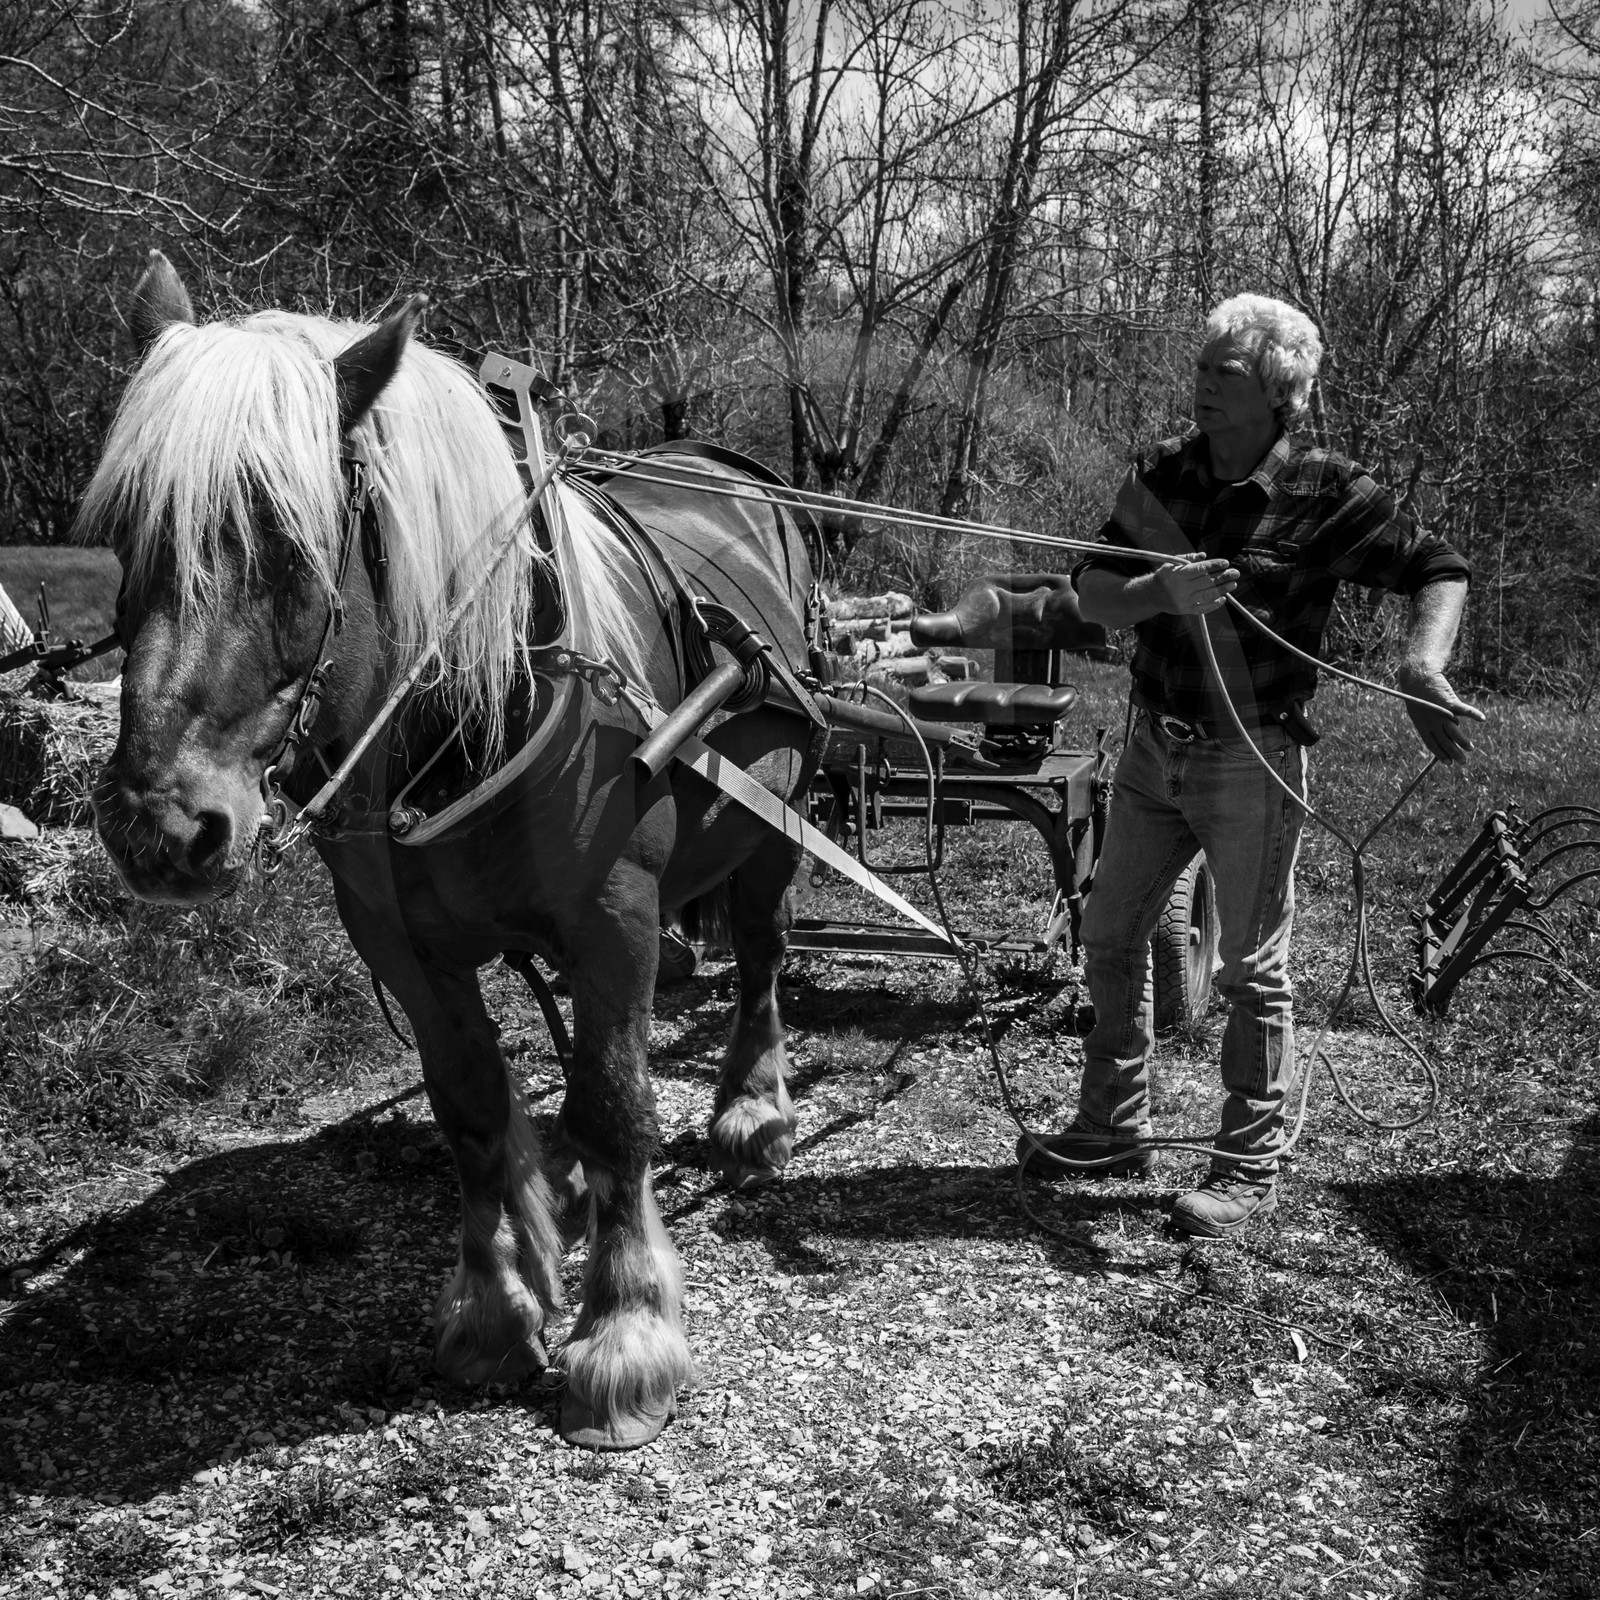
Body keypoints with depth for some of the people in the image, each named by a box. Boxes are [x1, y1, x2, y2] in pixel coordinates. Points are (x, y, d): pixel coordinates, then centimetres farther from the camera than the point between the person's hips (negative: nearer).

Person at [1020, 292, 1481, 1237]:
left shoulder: (1329, 496, -11)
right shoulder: (1161, 475, 2)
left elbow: (1441, 572, -4)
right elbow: (1091, 594, -4)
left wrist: (1423, 667, -22)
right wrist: (1161, 591, -25)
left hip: (1254, 761, -6)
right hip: (1157, 748, 6)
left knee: (1253, 969, 2)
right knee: (1112, 936, 14)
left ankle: (1250, 1169, 16)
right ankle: (1115, 1129, 30)